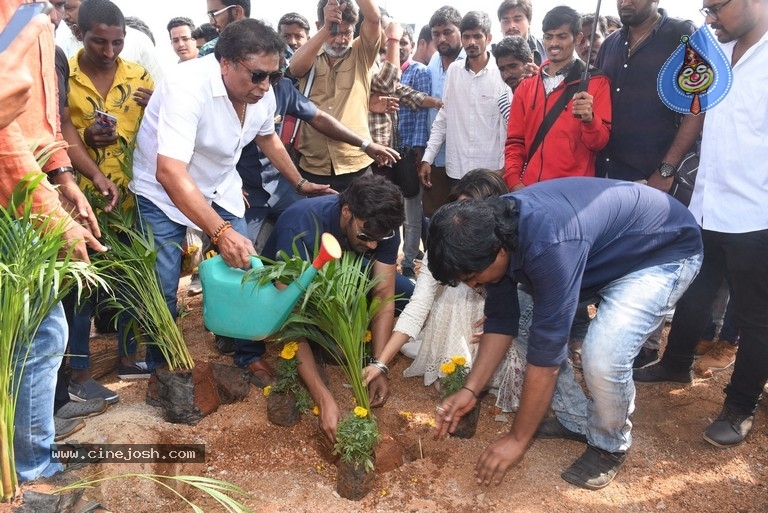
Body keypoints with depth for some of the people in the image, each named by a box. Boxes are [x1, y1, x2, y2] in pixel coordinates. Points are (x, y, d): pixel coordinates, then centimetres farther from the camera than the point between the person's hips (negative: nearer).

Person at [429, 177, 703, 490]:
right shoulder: (494, 228, -14)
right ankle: (575, 420, 17)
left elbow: (546, 353, -32)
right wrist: (470, 390, -5)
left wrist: (518, 439, -20)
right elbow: (501, 320, -3)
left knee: (604, 356, -26)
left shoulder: (548, 246, -40)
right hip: (606, 248, 8)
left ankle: (610, 445, 5)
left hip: (665, 251, -8)